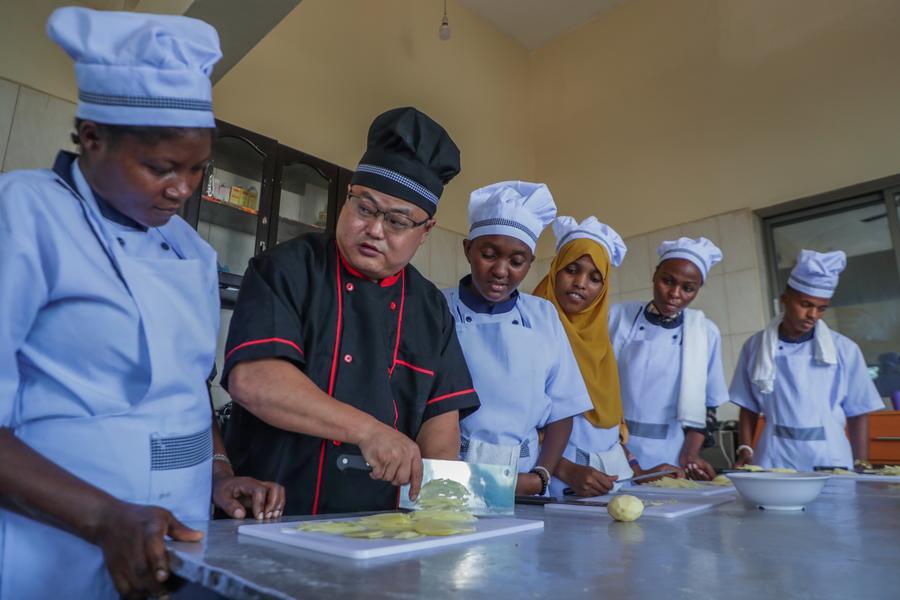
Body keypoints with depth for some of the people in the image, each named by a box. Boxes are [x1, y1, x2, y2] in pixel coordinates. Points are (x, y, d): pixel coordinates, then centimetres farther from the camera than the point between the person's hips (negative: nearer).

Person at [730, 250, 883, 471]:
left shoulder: (844, 350, 1)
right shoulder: (756, 347, 1)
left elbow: (858, 415, 5)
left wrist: (860, 467, 1)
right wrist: (746, 450, -2)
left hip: (830, 461, 0)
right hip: (774, 462, 0)